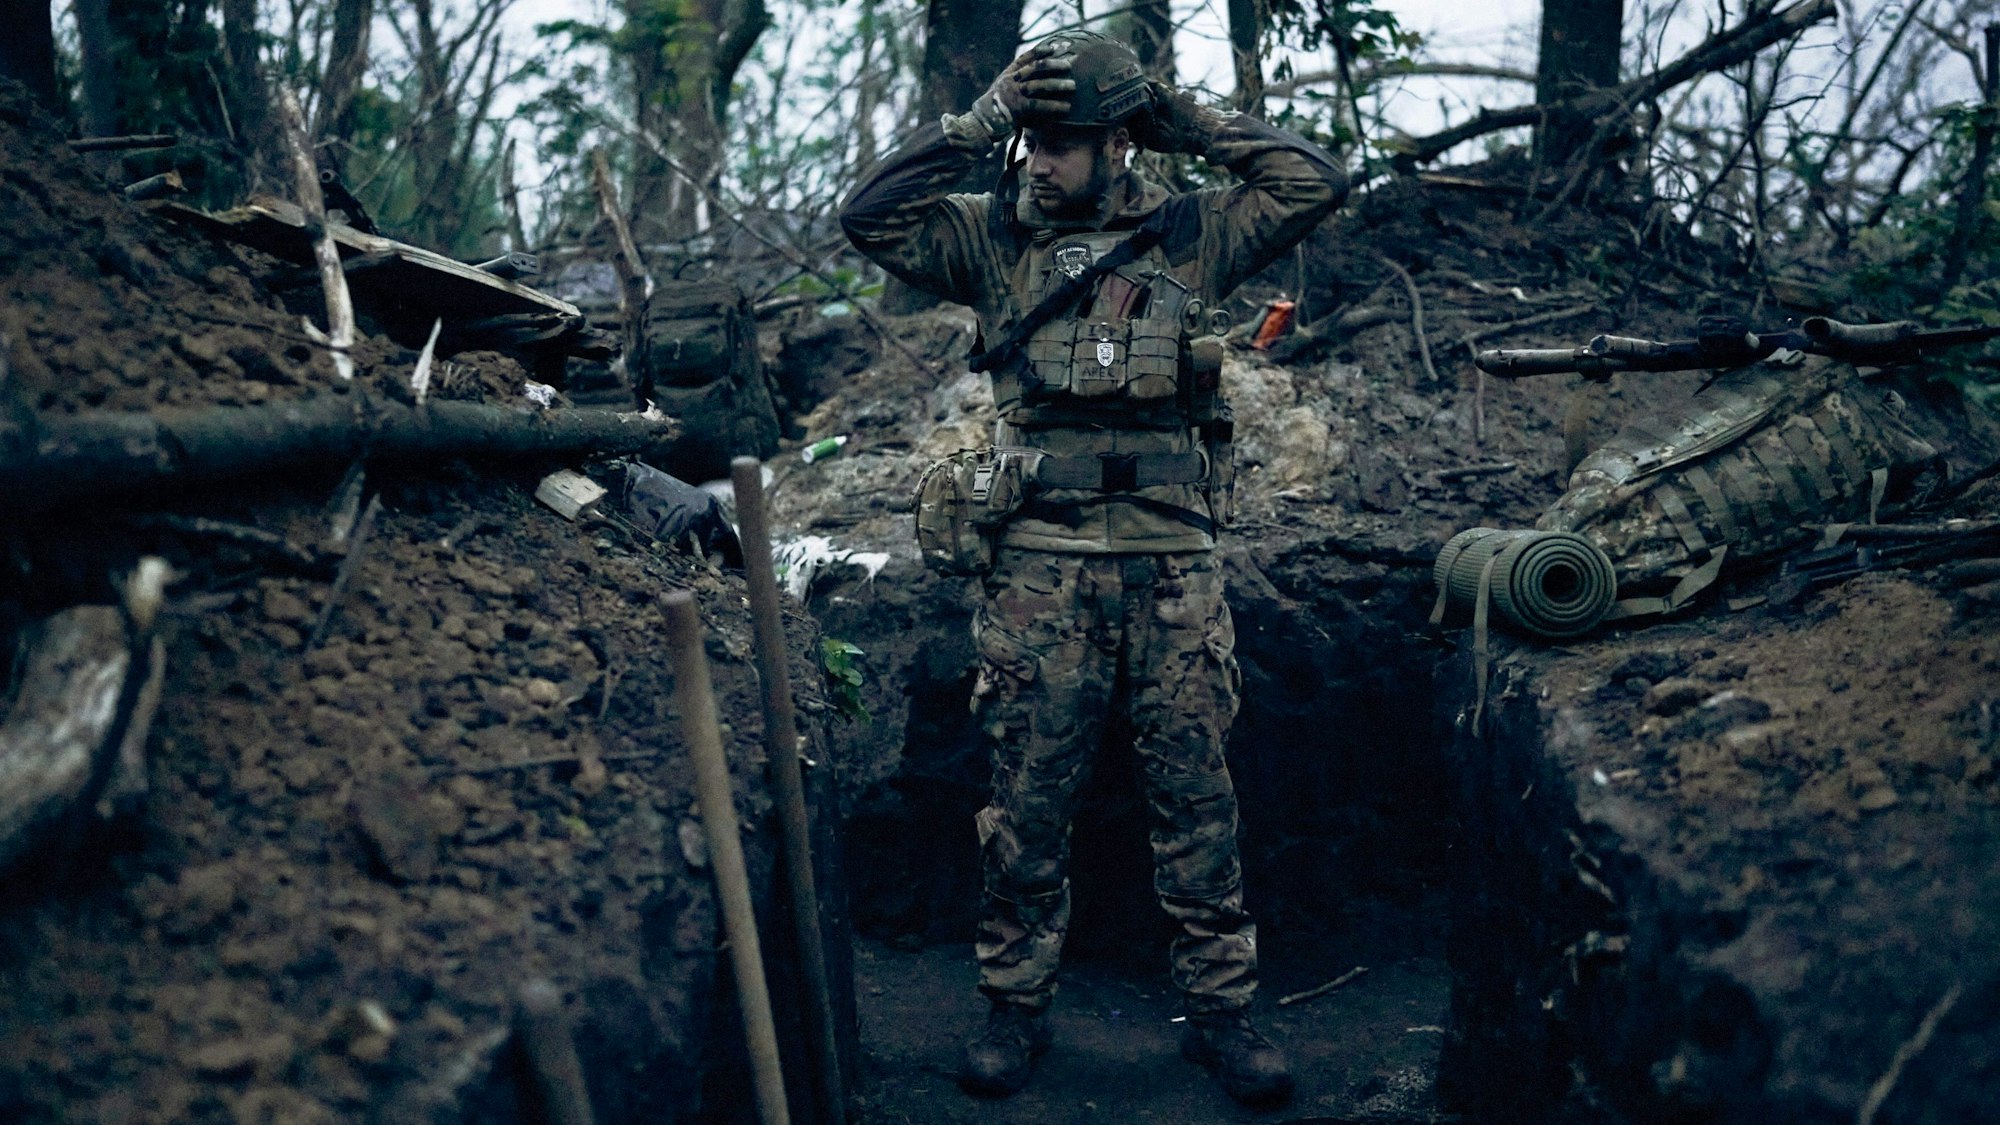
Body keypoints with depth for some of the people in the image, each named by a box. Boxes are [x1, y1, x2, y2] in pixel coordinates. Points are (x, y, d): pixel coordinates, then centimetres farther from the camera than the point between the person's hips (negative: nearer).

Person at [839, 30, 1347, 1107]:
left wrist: (1180, 116, 3)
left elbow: (1314, 181, 2)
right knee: (1028, 796, 5)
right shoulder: (994, 237, 9)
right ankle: (1016, 1005, 19)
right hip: (1040, 564, 0)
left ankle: (1220, 1008, 16)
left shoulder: (1188, 234, 8)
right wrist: (979, 121, -3)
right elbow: (869, 216, -1)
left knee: (1195, 791, 5)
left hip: (1173, 562, 0)